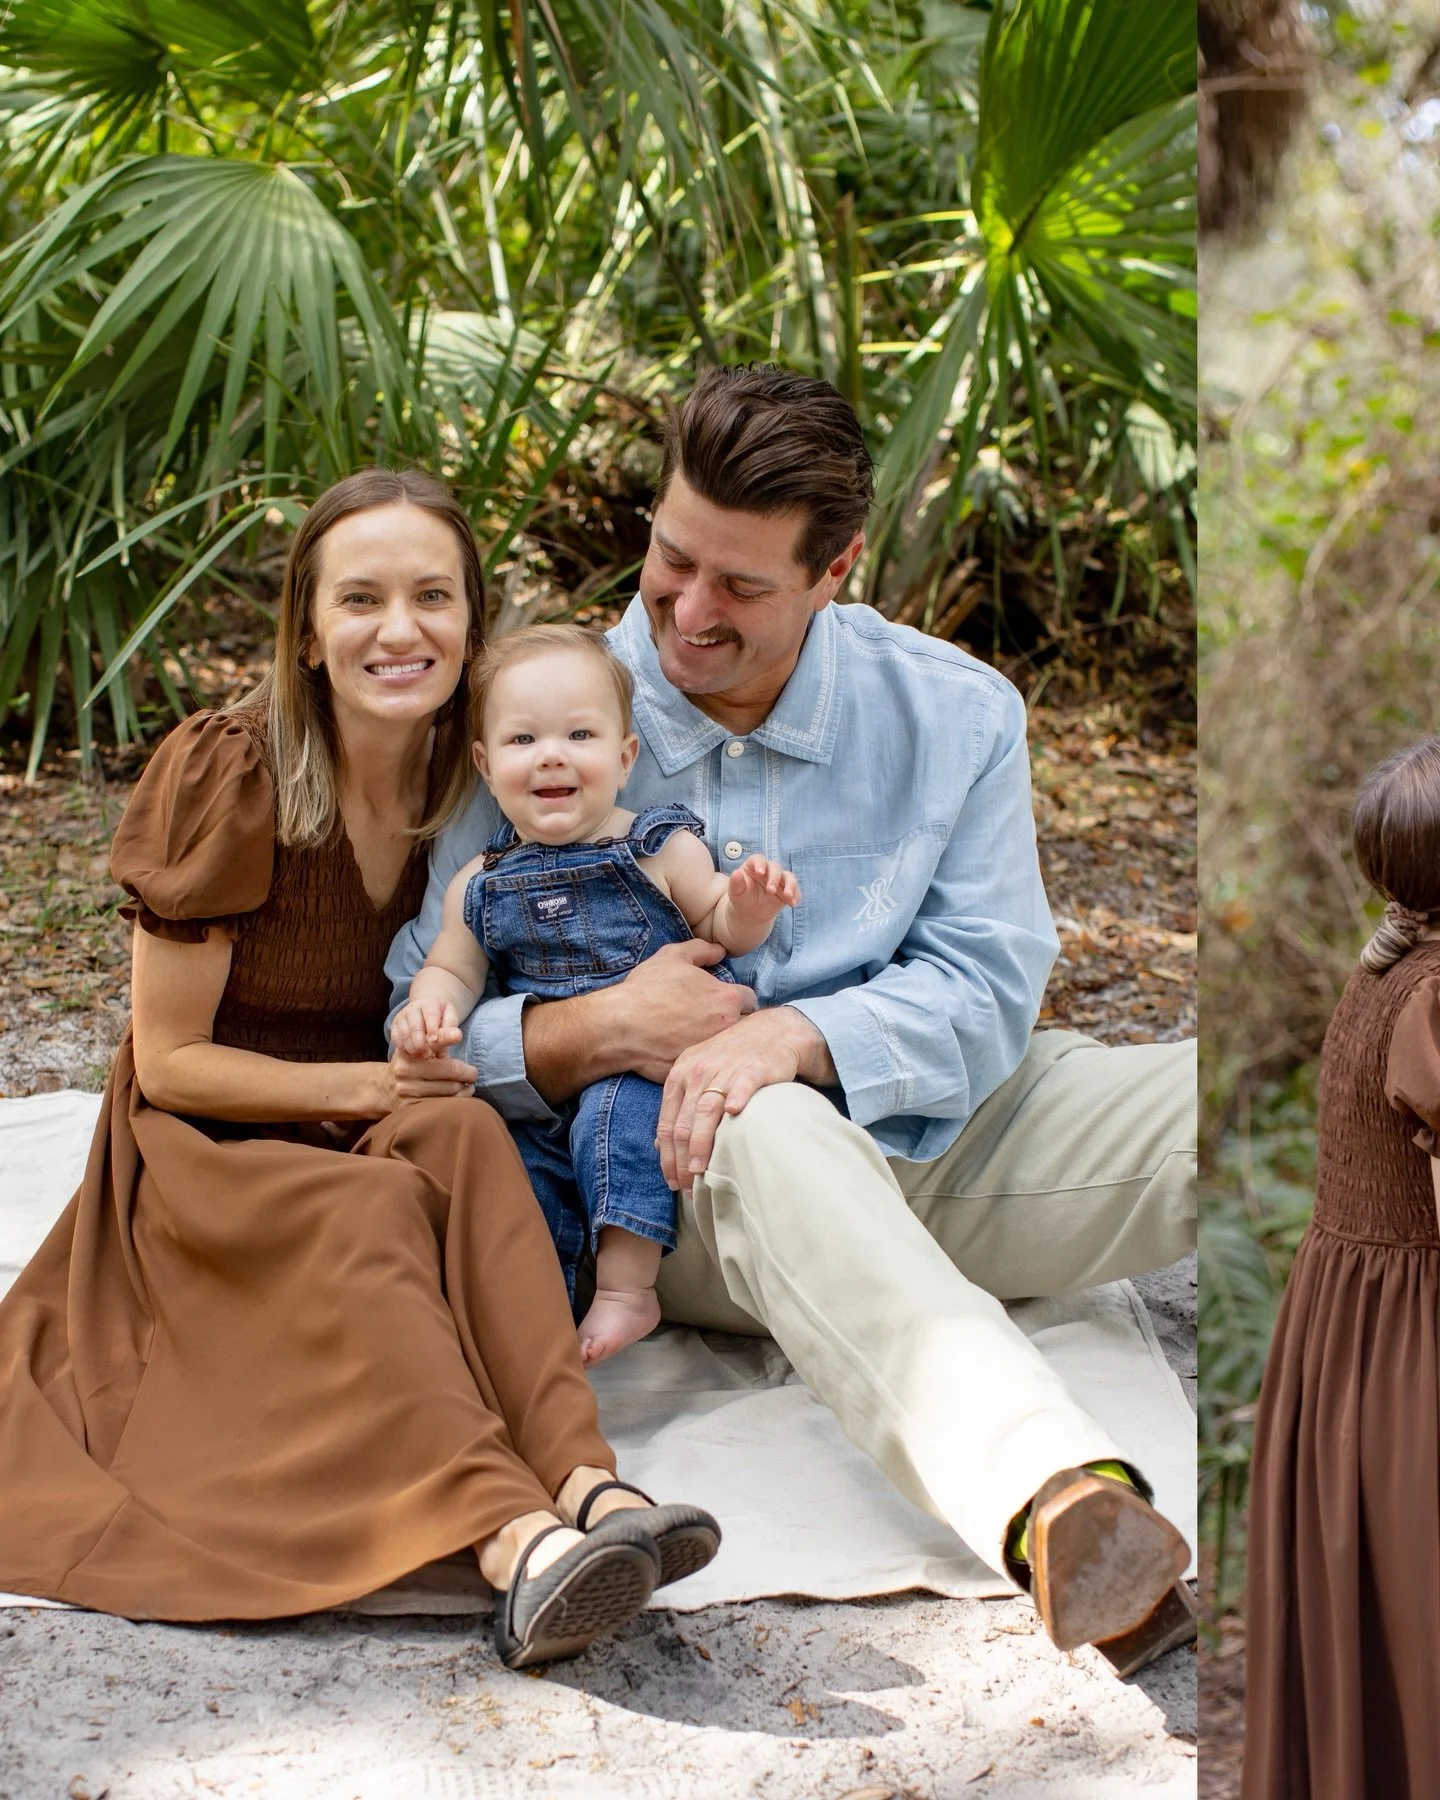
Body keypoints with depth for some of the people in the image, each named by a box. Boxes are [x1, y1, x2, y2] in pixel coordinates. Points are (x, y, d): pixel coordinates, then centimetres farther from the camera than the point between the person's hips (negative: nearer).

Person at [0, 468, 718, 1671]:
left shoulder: (479, 781, 0)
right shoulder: (226, 776, -13)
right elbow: (169, 1061, -8)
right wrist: (359, 1088, -23)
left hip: (397, 1157, 4)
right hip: (215, 1162, -3)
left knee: (466, 1139, -32)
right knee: (374, 1210, -36)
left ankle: (586, 1483, -48)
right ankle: (514, 1540, -57)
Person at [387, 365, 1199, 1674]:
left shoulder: (955, 716, 2)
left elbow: (986, 991, -5)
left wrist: (796, 1037, -24)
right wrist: (600, 1030, -23)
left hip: (934, 1137, 4)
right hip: (695, 1174, -4)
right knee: (769, 1135, -41)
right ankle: (1056, 1501, -64)